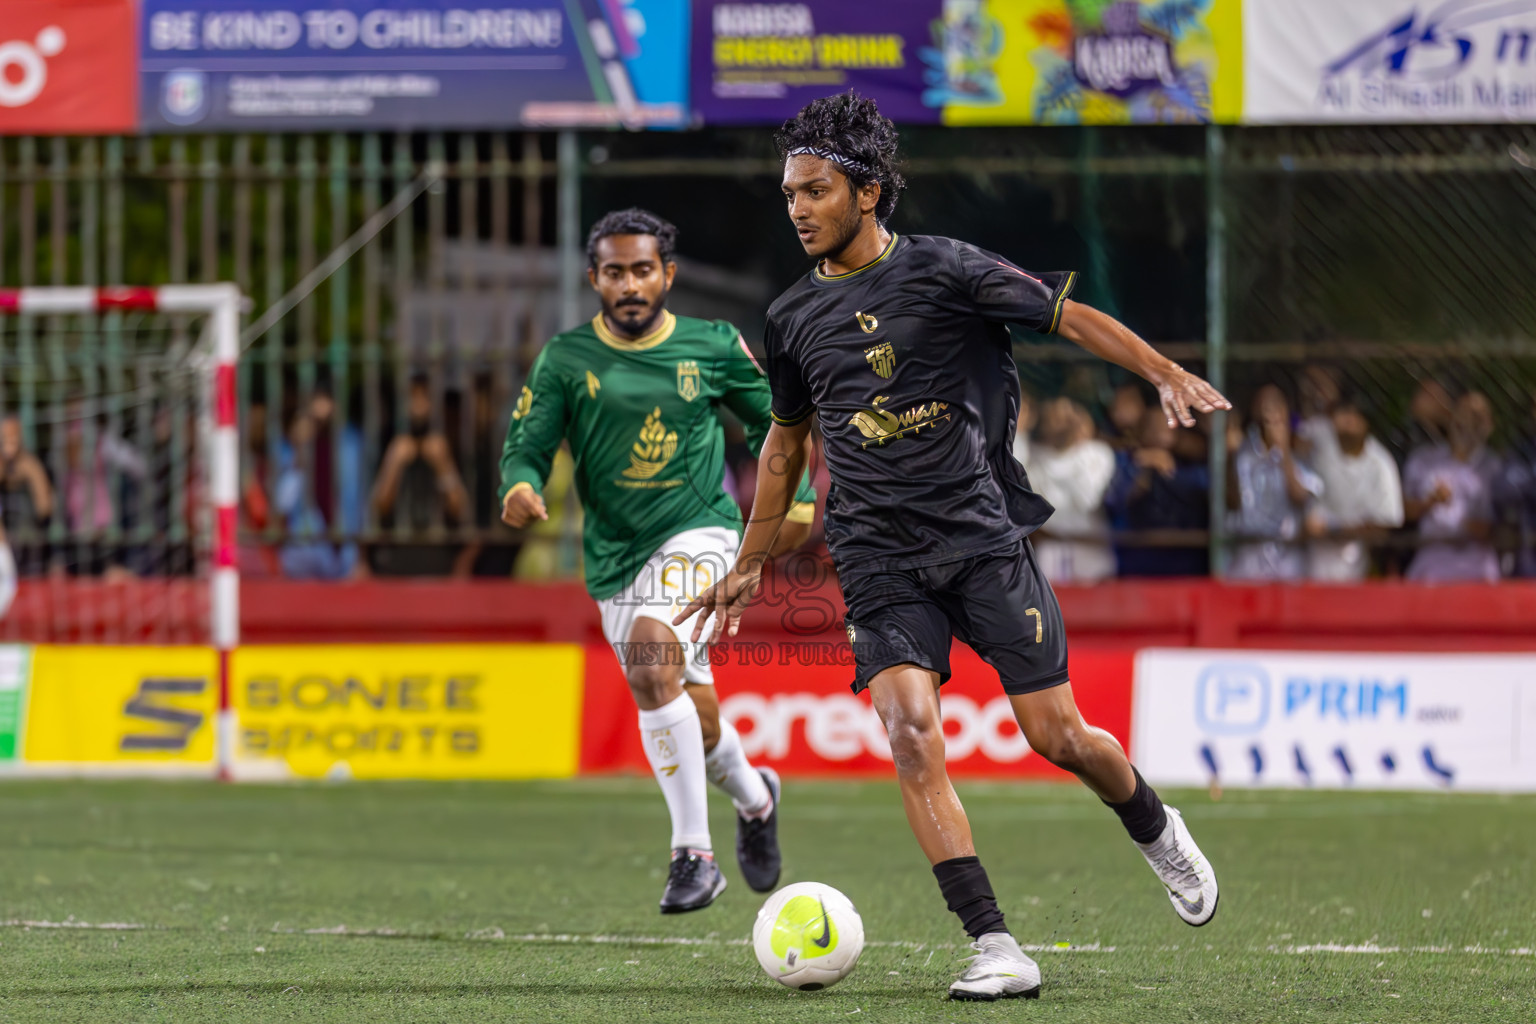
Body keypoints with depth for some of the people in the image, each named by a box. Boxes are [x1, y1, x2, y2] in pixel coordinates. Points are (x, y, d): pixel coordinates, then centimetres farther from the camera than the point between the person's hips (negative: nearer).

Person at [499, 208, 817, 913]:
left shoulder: (714, 348, 0)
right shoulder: (565, 360, -1)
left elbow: (771, 421, 15)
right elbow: (526, 445, -3)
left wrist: (793, 498, 8)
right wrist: (520, 488, -25)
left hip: (699, 531, -3)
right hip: (615, 552, 3)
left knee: (653, 666, -28)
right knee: (690, 709, 10)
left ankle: (693, 853, -22)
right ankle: (752, 797, 44)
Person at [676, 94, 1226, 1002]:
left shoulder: (941, 269, -4)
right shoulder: (794, 319, 9)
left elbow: (1069, 316, 0)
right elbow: (786, 441, 24)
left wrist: (1166, 374, -14)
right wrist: (750, 563, 27)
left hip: (984, 535, -3)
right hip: (880, 563, 3)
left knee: (1059, 737, -3)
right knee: (910, 728, -19)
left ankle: (1156, 829, 32)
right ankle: (997, 950, -19)